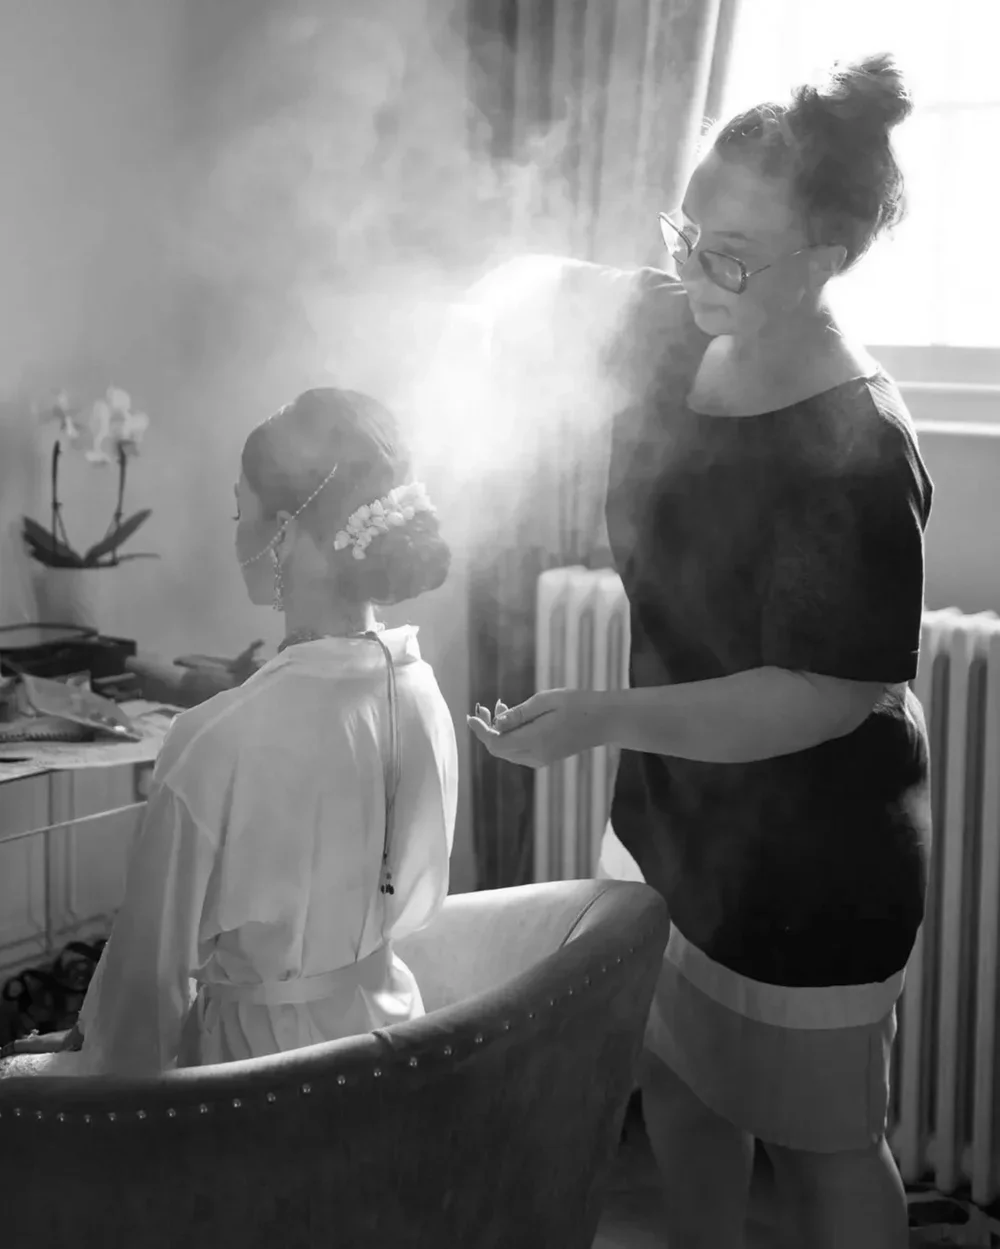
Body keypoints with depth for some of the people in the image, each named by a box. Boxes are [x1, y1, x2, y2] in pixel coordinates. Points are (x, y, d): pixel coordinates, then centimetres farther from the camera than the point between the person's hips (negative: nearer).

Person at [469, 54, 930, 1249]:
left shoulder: (852, 444, -27)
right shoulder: (691, 347, -4)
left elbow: (829, 696, -27)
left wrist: (607, 717, -34)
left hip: (805, 861, -8)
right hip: (675, 814, 8)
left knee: (816, 1135, 11)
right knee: (677, 1075, 23)